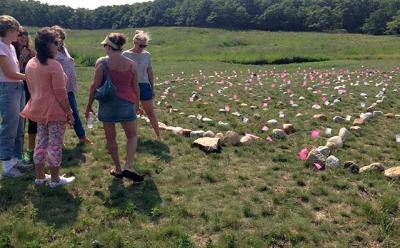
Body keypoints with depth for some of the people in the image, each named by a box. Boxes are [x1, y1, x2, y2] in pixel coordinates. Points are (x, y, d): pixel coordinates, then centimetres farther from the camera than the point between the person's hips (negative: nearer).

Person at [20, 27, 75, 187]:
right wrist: (69, 112, -11)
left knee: (41, 143, 16)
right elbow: (60, 93, -18)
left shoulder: (30, 64, 6)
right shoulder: (54, 65, -18)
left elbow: (31, 89, 13)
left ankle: (40, 176, 27)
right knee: (55, 145, 3)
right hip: (55, 111, -8)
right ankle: (55, 179, 13)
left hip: (39, 110, 8)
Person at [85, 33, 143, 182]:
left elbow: (95, 85, -7)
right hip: (126, 103, 1)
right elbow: (135, 87, 6)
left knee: (111, 138, 13)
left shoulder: (102, 62, -6)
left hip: (107, 103, 0)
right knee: (132, 136, 14)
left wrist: (89, 106, 3)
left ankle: (118, 169, 20)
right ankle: (128, 167, -2)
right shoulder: (131, 64, -1)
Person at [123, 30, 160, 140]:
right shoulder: (126, 55, -5)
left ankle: (158, 136, 8)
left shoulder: (147, 55, 2)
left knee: (150, 112, 3)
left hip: (144, 86, 2)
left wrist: (152, 88, 10)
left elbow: (150, 72, 9)